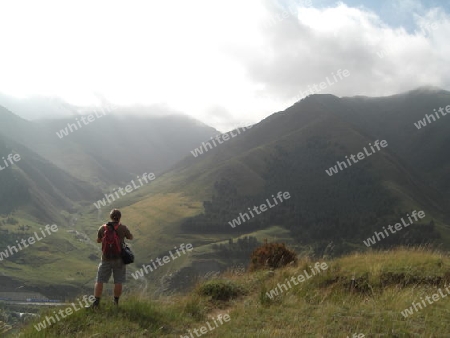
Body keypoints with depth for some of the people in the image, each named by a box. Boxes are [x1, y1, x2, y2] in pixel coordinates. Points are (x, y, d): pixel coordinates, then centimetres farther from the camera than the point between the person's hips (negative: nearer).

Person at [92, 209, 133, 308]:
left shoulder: (103, 228, -3)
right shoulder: (123, 228, -10)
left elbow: (98, 240, 11)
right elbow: (131, 237, 9)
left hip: (106, 258, 1)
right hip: (119, 258, -1)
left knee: (100, 281, 7)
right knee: (118, 282, 8)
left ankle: (96, 302, 3)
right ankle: (116, 302, 13)